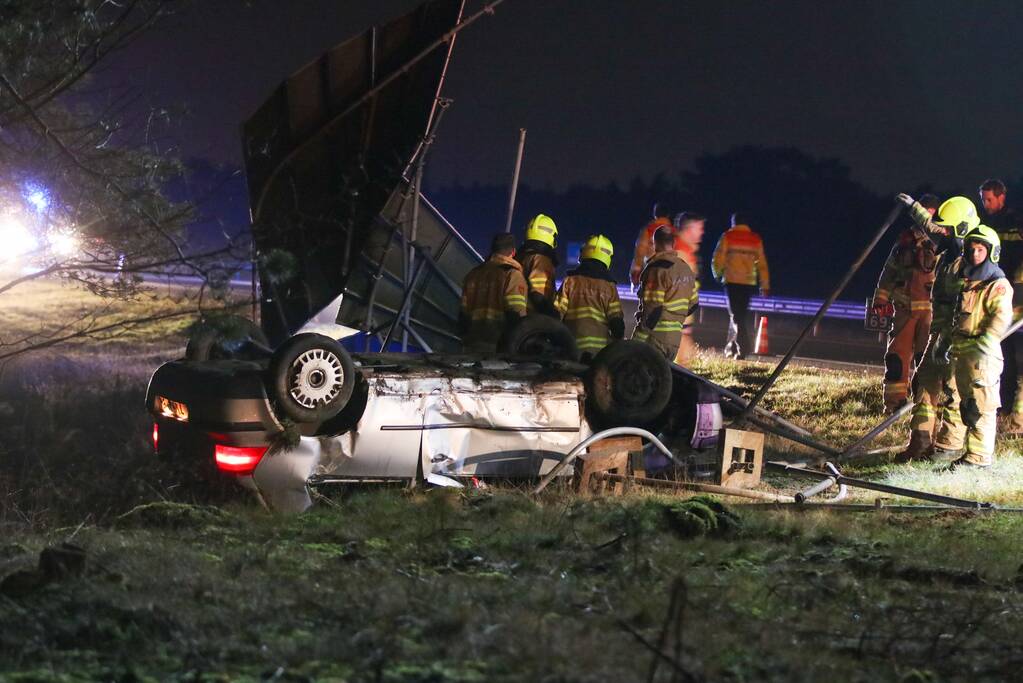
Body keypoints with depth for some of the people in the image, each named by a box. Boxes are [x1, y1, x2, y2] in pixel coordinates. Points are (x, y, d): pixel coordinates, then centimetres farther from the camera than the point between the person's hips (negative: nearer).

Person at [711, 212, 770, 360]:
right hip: (749, 281, 3)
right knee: (741, 313, 16)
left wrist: (718, 274, 15)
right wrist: (765, 285, 12)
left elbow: (717, 259, -4)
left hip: (732, 281, -3)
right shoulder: (756, 239, 8)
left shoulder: (727, 237, -2)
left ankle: (743, 349, -16)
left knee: (736, 315, -3)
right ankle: (731, 347, 20)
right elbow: (762, 263, 8)